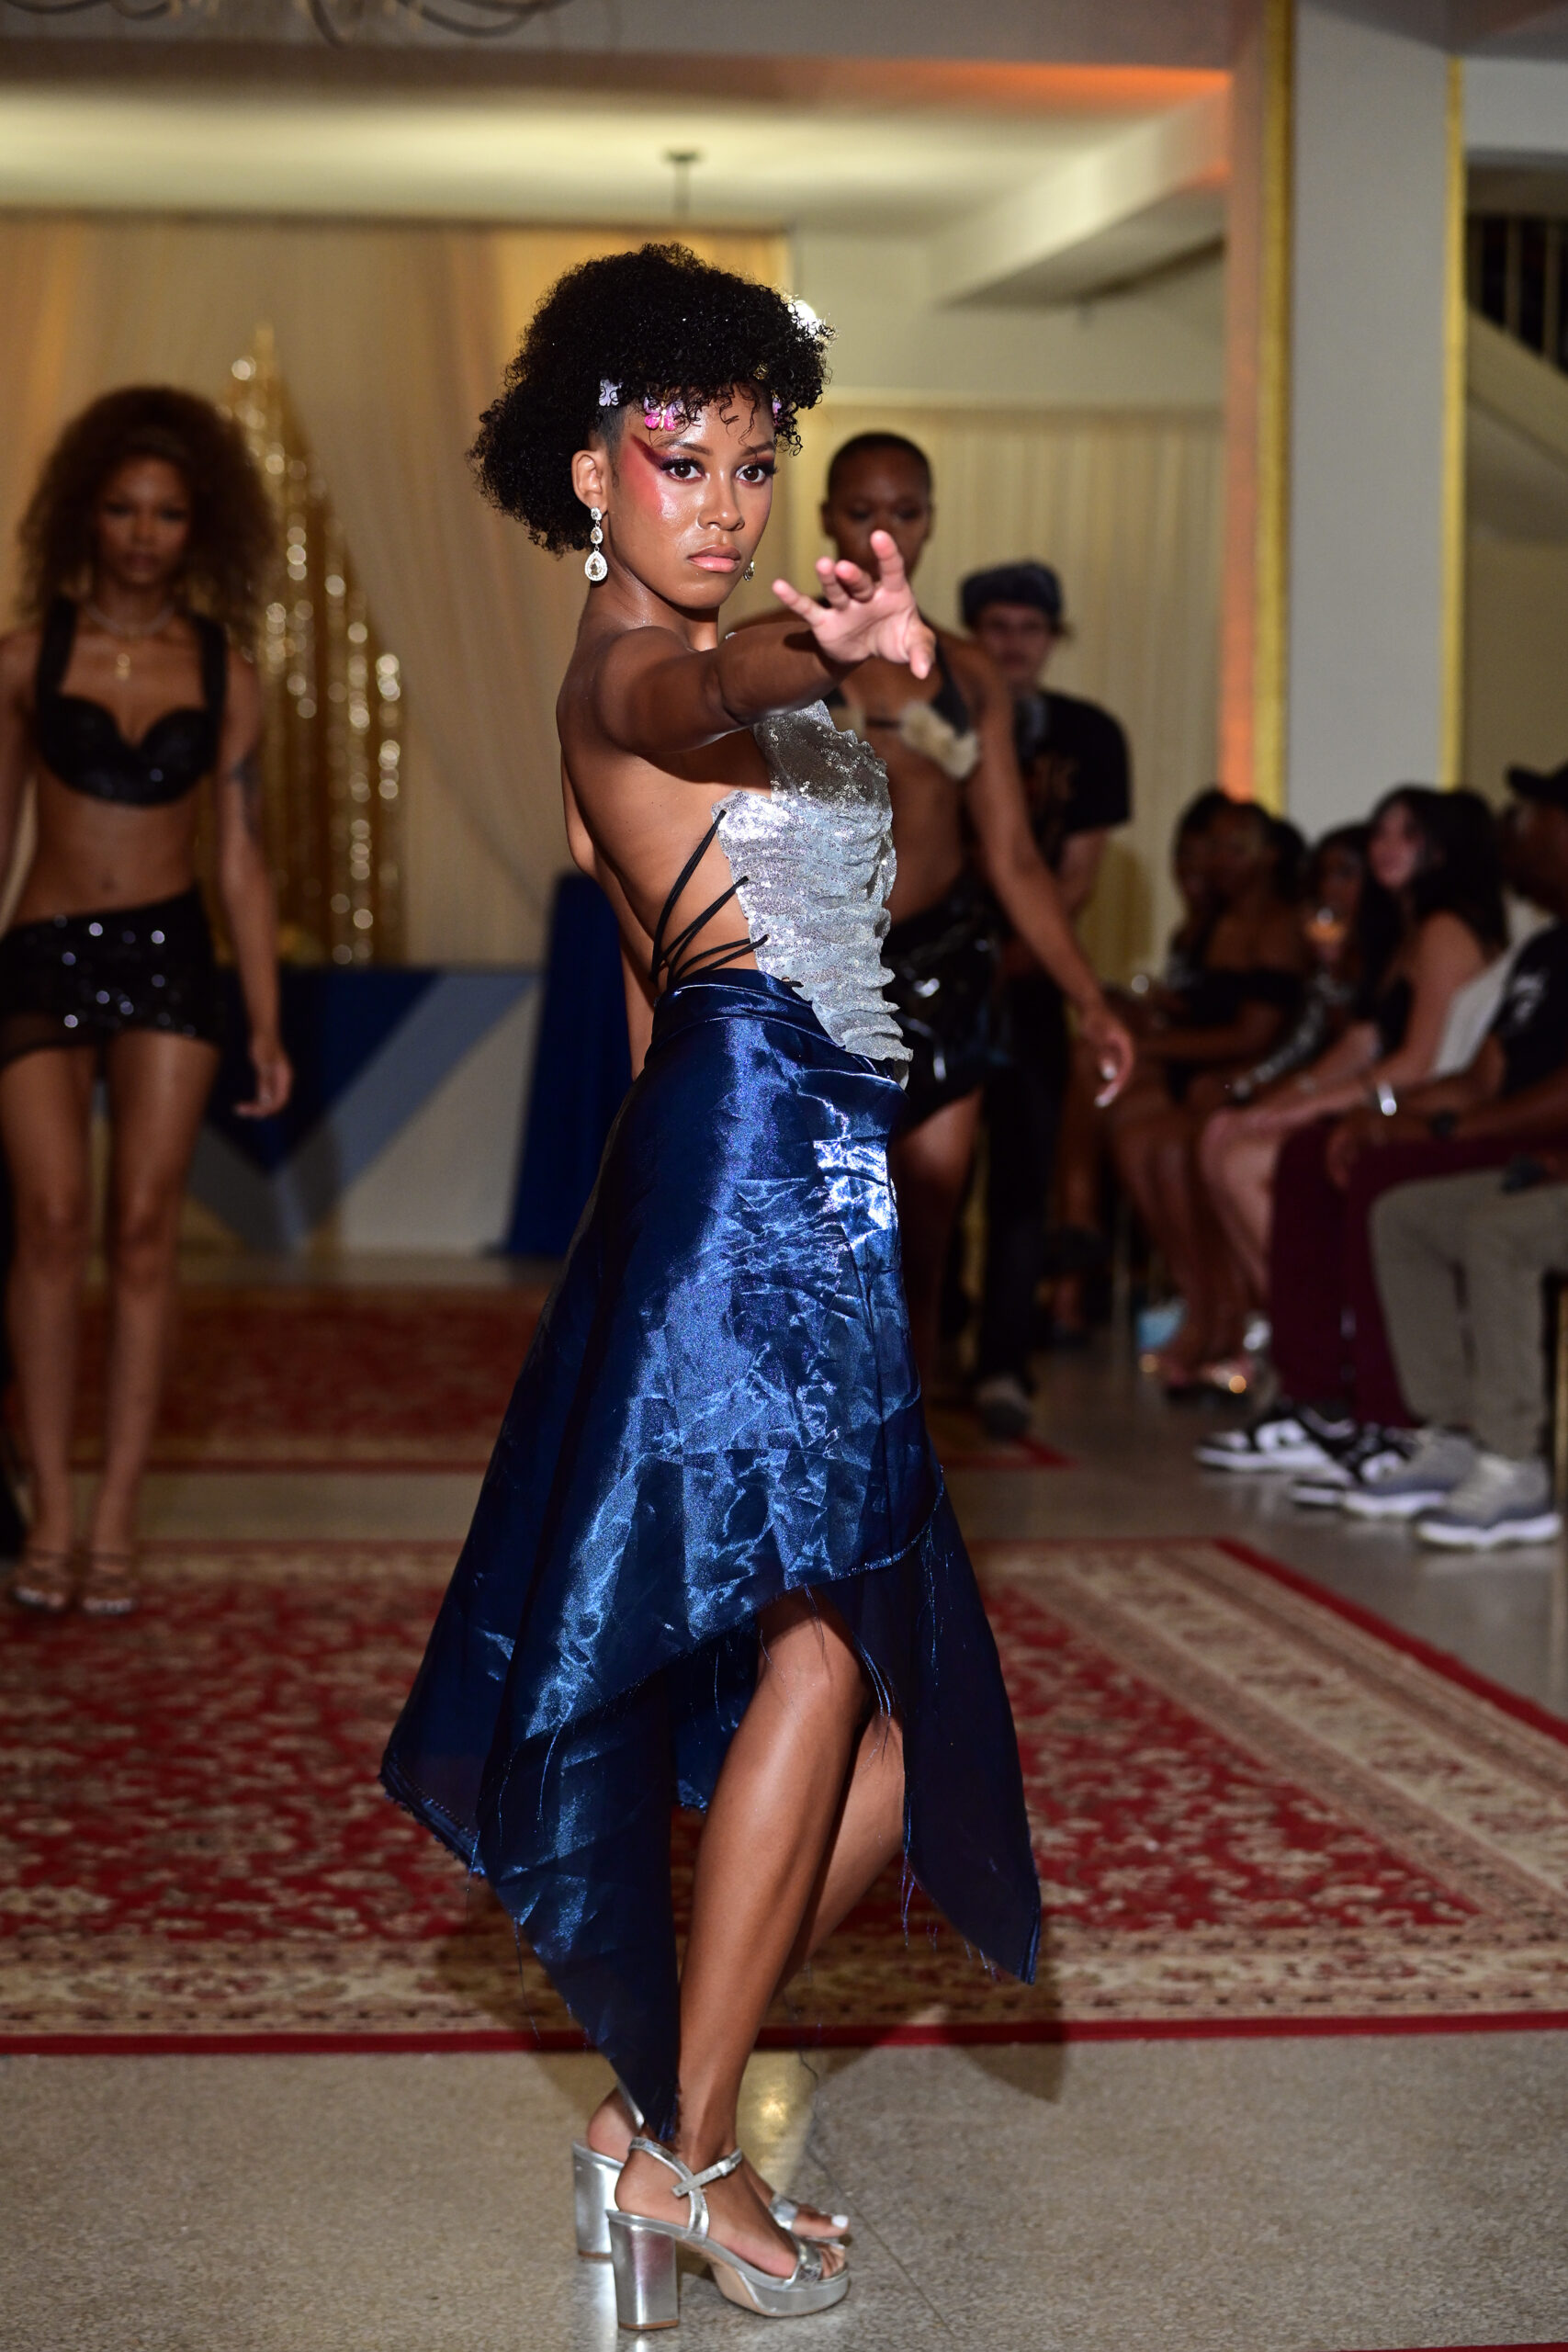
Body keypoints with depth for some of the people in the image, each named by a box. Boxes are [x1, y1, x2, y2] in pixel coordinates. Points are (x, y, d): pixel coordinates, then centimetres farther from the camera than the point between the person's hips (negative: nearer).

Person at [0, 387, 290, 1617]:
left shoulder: (224, 673, 5)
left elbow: (242, 861, 7)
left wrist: (268, 1028, 3)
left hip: (169, 959, 1)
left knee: (144, 1230, -2)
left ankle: (117, 1516, 3)